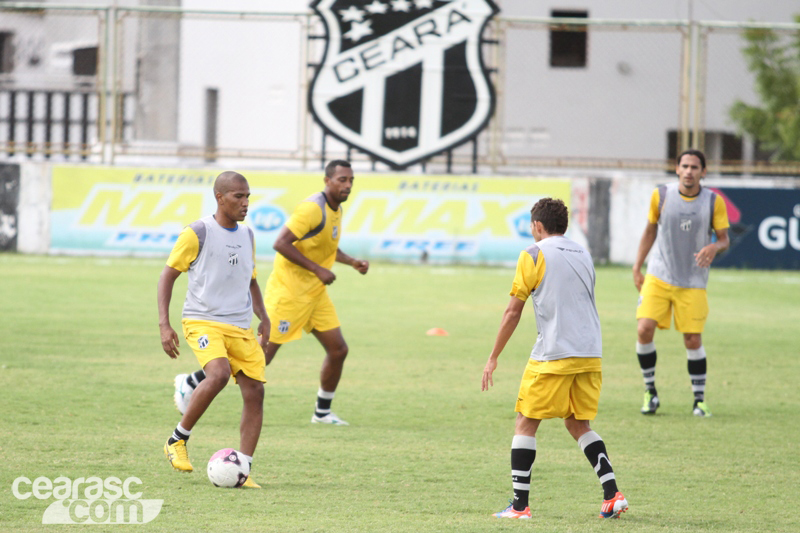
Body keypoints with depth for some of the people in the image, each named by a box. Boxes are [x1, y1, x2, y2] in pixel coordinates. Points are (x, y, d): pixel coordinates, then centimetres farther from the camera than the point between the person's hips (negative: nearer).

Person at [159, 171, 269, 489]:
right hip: (203, 321, -7)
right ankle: (178, 440, -12)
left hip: (240, 328, 7)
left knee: (255, 391, -6)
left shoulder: (247, 236, 14)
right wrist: (164, 325, -10)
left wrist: (263, 319, 10)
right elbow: (168, 275, -2)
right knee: (219, 374, -31)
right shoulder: (198, 233, -5)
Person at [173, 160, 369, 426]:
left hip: (315, 293, 9)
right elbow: (281, 243, -26)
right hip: (288, 291, -9)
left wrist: (352, 262, 12)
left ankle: (322, 412, 19)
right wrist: (318, 270, -24)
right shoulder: (312, 208, -19)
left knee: (338, 349, 3)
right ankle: (191, 382, 4)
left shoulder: (336, 210, 10)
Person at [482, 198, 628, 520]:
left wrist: (493, 358, 4)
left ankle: (520, 505, -2)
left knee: (525, 424, 3)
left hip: (553, 356, -6)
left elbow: (513, 312, -1)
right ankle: (612, 495, 3)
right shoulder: (583, 255, 17)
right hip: (590, 354, 6)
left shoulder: (533, 255, -1)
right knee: (578, 425, 17)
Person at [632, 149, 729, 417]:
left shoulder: (714, 202, -4)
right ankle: (650, 391, 3)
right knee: (644, 329, -15)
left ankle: (699, 400, 13)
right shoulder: (661, 196, -1)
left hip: (693, 282, -1)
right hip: (658, 276, 1)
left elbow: (724, 238, 2)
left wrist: (714, 247, -22)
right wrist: (637, 267, 10)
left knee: (693, 340, -3)